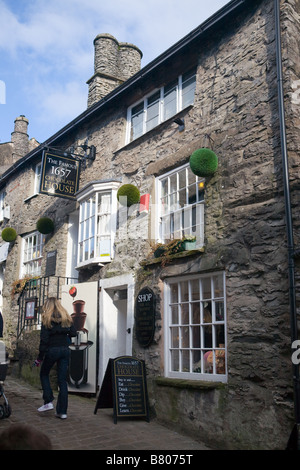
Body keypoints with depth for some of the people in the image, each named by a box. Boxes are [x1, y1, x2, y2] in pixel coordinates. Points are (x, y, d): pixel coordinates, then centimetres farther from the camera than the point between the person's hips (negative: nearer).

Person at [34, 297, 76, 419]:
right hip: (65, 350, 4)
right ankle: (62, 411, 7)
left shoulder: (47, 318, -5)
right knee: (62, 380, 7)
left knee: (44, 374, 20)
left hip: (52, 350, -4)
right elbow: (73, 333, 3)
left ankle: (48, 402, 9)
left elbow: (44, 339, -9)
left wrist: (40, 357, -5)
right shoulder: (66, 317, 7)